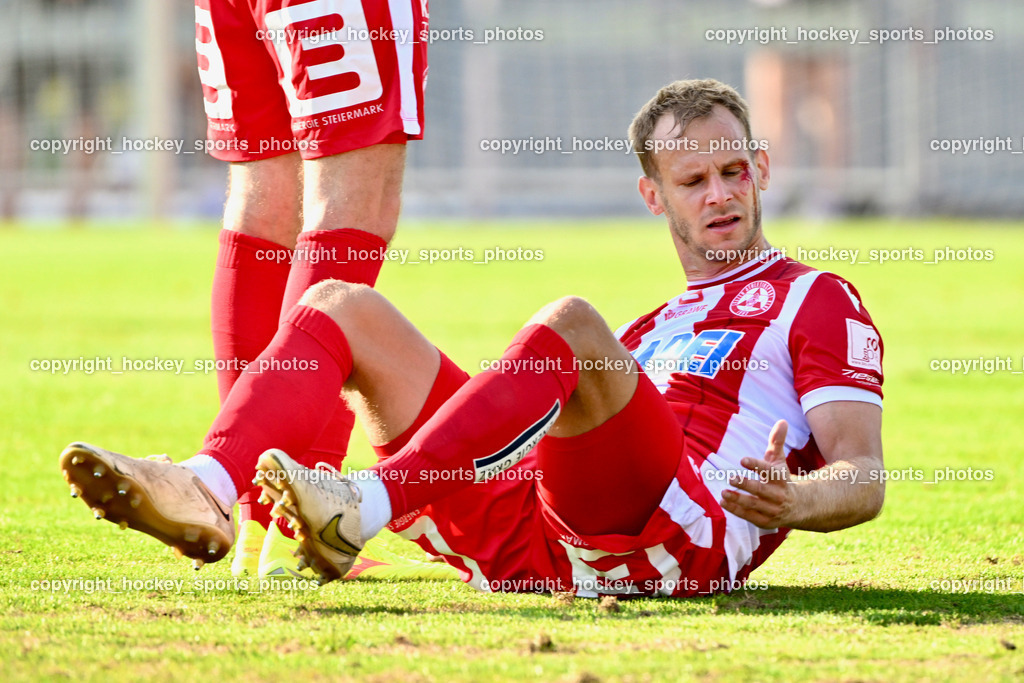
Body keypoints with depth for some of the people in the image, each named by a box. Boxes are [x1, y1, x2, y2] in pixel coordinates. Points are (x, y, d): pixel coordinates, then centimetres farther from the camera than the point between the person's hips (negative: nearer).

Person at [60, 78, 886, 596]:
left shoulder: (817, 300, 16)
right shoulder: (660, 324, 36)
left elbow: (863, 478, 2)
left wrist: (790, 498, -20)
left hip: (676, 537, -7)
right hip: (528, 535, 7)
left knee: (570, 323, -34)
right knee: (342, 305, 2)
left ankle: (368, 507, -46)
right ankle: (206, 493, -25)